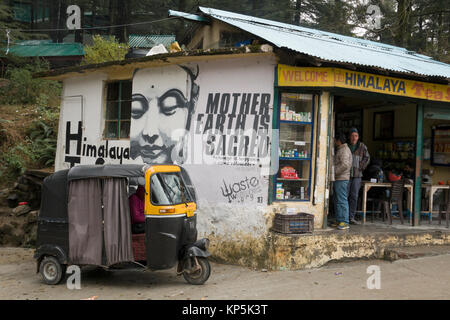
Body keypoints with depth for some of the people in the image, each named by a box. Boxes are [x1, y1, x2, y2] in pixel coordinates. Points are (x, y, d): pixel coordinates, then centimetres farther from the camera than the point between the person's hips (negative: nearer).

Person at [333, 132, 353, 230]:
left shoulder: (344, 150, -12)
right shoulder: (340, 150, 21)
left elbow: (345, 165, -24)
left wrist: (334, 171, -19)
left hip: (341, 179, -11)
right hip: (337, 179, 11)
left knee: (342, 200, -11)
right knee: (337, 201, 12)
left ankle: (345, 222, -11)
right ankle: (339, 221, 16)